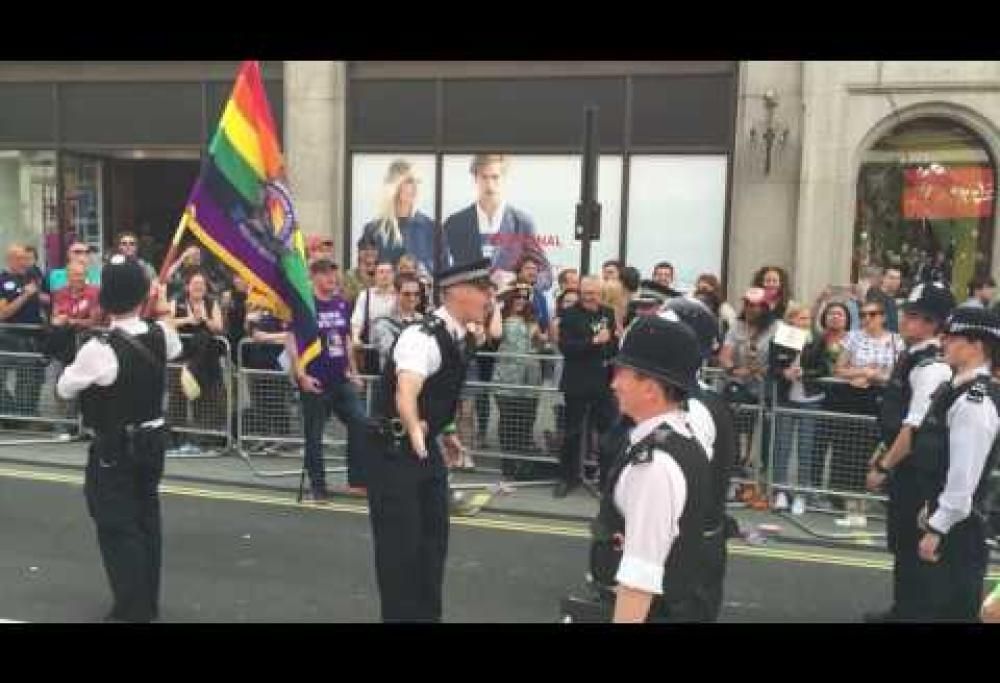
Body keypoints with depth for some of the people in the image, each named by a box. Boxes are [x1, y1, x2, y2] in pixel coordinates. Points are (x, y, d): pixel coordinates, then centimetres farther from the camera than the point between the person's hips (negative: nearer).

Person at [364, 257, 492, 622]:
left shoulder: (461, 339, 4)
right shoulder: (422, 336, -25)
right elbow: (406, 394, -42)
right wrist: (415, 431, -59)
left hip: (428, 446, 9)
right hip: (395, 449, -9)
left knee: (434, 537, 17)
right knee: (400, 542, -1)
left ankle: (428, 613, 33)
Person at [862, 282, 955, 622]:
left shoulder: (931, 368, -23)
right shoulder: (910, 356, 8)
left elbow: (915, 428, -25)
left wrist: (884, 468, -20)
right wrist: (882, 455, 18)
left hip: (915, 466, -10)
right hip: (901, 462, 10)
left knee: (910, 544, 3)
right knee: (900, 541, 20)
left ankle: (910, 612, 18)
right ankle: (902, 609, 34)